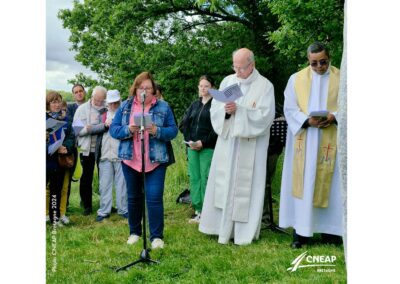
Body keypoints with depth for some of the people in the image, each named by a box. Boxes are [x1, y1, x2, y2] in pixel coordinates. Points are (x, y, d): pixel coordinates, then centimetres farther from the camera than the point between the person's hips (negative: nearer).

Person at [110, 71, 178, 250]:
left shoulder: (163, 107, 1)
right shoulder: (125, 107, 6)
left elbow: (173, 130, -2)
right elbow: (113, 129, 2)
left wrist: (157, 131, -20)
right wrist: (128, 130, -17)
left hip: (156, 160, -2)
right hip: (130, 160, 3)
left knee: (154, 197, -6)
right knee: (133, 197, 13)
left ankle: (157, 236, 6)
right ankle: (134, 232, 29)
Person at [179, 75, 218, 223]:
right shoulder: (194, 104, 16)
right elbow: (183, 123, 14)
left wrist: (203, 142, -15)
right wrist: (189, 140, -1)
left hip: (208, 148, -6)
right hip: (192, 147, 6)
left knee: (206, 179, -7)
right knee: (194, 178, 7)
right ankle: (198, 211, 14)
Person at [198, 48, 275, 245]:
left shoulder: (265, 86, -2)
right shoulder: (227, 81, 9)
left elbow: (265, 115, -12)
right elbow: (215, 108, 6)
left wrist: (238, 110, -20)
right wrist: (226, 110, -15)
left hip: (251, 146, -3)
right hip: (227, 142, 4)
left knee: (246, 186, 0)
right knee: (223, 184, 4)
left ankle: (245, 232, 10)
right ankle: (224, 227, 14)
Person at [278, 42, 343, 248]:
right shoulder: (296, 79, 7)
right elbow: (290, 109, 2)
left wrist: (334, 117, -18)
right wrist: (307, 121, -16)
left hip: (332, 140, 0)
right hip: (304, 140, 1)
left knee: (329, 184, 2)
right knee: (303, 183, 0)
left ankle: (330, 231, 11)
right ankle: (301, 231, 5)